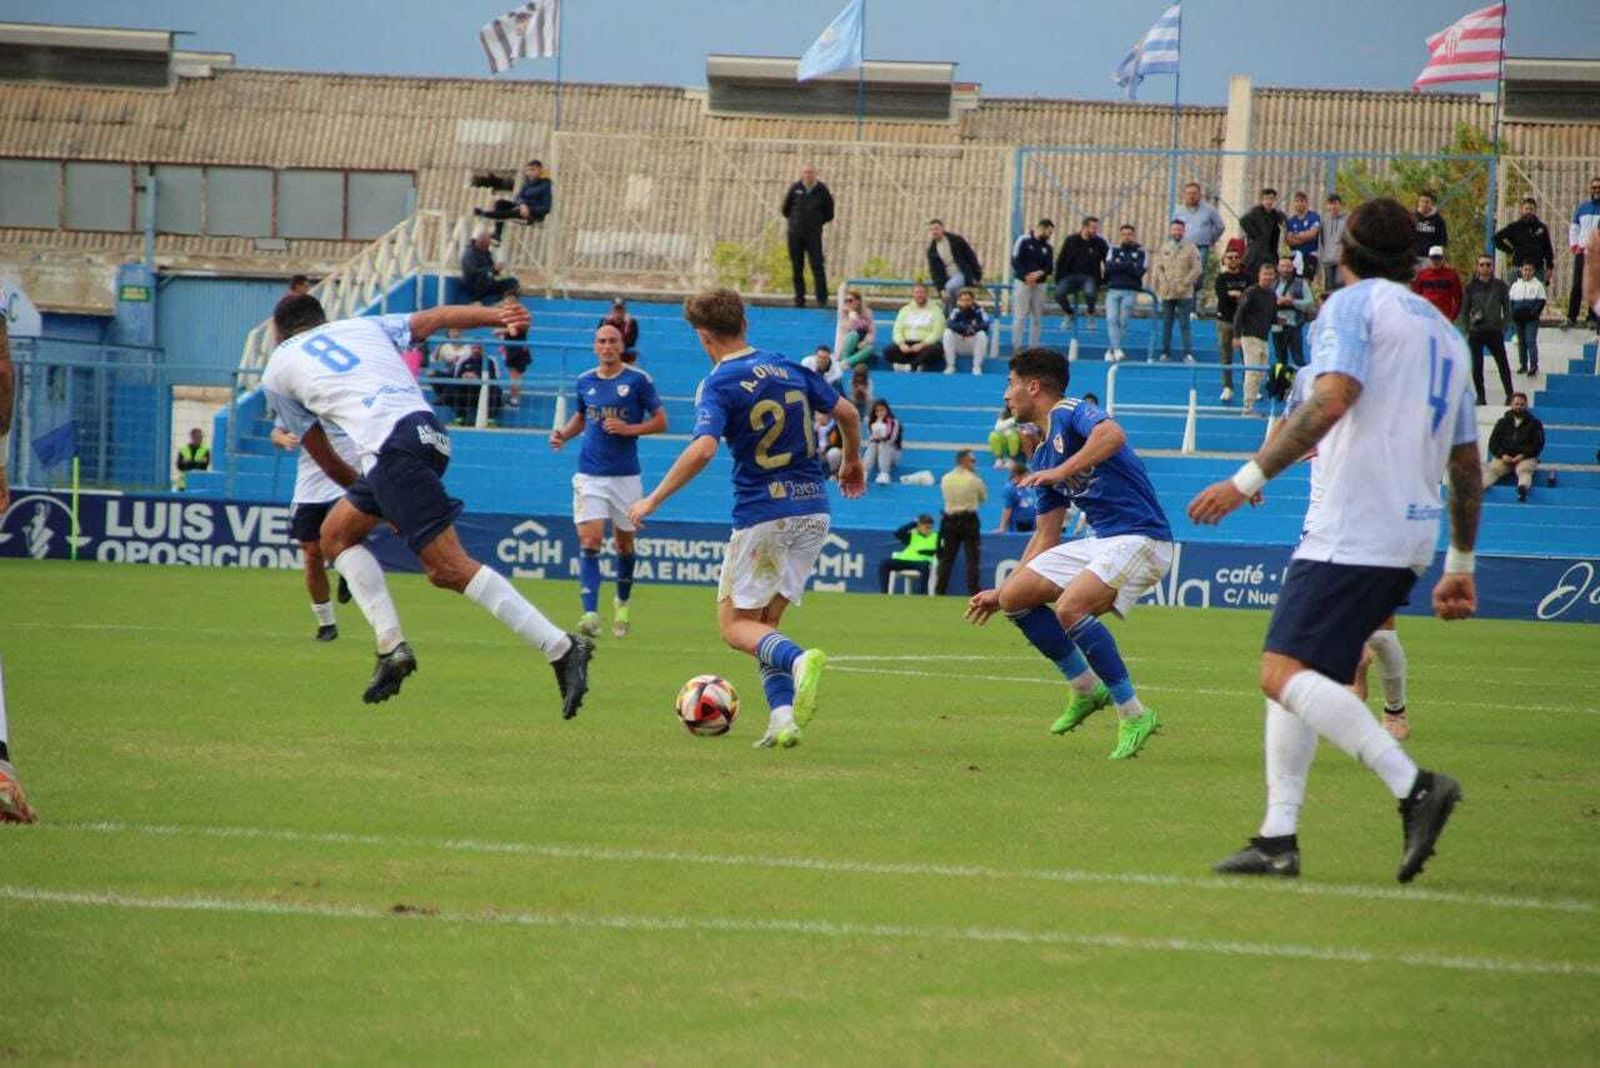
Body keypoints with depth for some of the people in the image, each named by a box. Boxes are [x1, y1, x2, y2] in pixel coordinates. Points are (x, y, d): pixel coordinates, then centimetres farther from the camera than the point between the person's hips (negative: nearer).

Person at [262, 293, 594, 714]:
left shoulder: (277, 371, 22)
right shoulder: (363, 327, 31)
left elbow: (320, 453, 27)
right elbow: (433, 318, 16)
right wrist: (496, 316, 4)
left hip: (391, 447, -7)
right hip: (426, 427, 7)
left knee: (450, 567, -10)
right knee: (336, 534, 19)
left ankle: (562, 648, -20)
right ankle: (390, 645, 5)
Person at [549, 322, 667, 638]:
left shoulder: (638, 380, -4)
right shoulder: (584, 382, 7)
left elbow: (660, 421, -1)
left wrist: (628, 429, -16)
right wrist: (563, 434, 3)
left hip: (625, 476, -1)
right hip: (590, 475, 1)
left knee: (624, 542, 11)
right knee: (589, 541, -13)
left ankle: (623, 602, 37)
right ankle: (590, 614, -19)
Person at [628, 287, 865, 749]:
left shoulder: (719, 385, -10)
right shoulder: (789, 368, 9)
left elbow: (702, 450, -24)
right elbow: (848, 413, 15)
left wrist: (653, 499, -16)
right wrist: (852, 463, 33)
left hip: (762, 515, -6)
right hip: (814, 509, 6)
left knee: (736, 624, 4)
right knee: (766, 622, 16)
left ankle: (800, 659, -26)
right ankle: (784, 718, -2)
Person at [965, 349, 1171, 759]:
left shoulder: (1072, 414, -7)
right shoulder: (1043, 456, 19)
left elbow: (1113, 436, -32)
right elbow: (1047, 537, 23)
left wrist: (1063, 472, -36)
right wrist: (998, 594, 24)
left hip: (1140, 537, -9)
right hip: (1101, 541, 9)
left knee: (1070, 608, -28)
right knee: (1015, 597, 3)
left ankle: (1134, 716, -18)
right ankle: (1087, 690, 14)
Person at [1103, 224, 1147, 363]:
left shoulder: (1140, 251, 8)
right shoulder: (1114, 250, 14)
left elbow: (1140, 271, -6)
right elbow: (1109, 267, -2)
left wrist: (1120, 265, -5)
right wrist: (1129, 266, -8)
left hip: (1130, 292, -1)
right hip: (1113, 290, 1)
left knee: (1122, 322, -5)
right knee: (1111, 320, -15)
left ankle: (1111, 351, 0)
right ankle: (1117, 349, -20)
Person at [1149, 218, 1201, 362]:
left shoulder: (1190, 249, 2)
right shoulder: (1163, 248, 11)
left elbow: (1196, 269, -2)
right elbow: (1157, 267, 10)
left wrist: (1185, 284, -11)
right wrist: (1163, 282, -5)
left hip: (1184, 294, -3)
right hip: (1167, 294, 3)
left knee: (1185, 324, -7)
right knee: (1166, 324, 7)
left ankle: (1188, 354, -8)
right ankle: (1165, 353, 13)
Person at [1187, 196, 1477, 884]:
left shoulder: (1353, 305, -1)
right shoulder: (1443, 332, 23)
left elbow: (1332, 398, -19)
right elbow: (1466, 464, 25)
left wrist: (1250, 478, -20)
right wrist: (1460, 566, 30)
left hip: (1351, 531, -9)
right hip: (1411, 537, 9)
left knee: (1285, 674, -16)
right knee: (1295, 675, 12)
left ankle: (1413, 786, -30)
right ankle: (1279, 839, 4)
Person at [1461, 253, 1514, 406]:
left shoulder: (1500, 286, 3)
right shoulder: (1471, 287, 4)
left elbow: (1507, 307, 8)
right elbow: (1464, 310, 8)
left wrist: (1504, 326, -1)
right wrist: (1466, 330, 2)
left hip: (1494, 331, -1)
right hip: (1476, 332, 1)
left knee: (1503, 364, -4)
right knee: (1476, 366, 1)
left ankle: (1510, 395, 1)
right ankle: (1480, 396, 10)